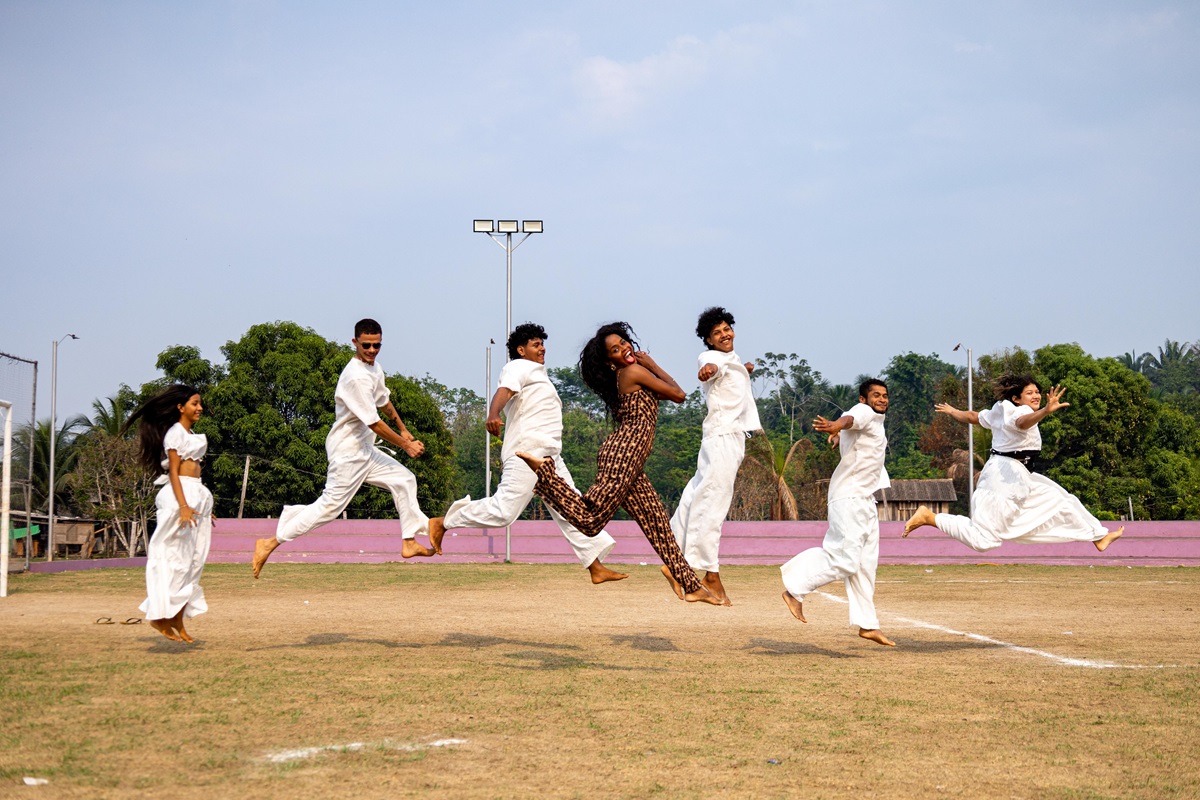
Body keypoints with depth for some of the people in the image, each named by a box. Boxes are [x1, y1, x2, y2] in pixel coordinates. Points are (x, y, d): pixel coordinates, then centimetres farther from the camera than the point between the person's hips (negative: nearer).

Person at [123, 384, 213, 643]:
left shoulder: (191, 434, 20)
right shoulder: (175, 432, -7)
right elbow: (173, 471, -14)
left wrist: (203, 506, 20)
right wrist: (183, 505, -24)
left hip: (197, 494, 10)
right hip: (180, 495, -10)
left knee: (193, 561, 7)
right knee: (175, 558, -9)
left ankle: (178, 621, 9)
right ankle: (160, 616, -4)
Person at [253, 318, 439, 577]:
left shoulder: (374, 368, 6)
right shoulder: (356, 376, -24)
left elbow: (384, 401, 25)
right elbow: (373, 422, -23)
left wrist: (403, 430, 29)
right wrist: (405, 445, -14)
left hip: (363, 449, 10)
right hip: (347, 451, -10)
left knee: (403, 480, 10)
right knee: (331, 505, -9)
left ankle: (410, 542, 17)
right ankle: (271, 543, -4)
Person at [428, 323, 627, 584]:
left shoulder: (537, 373, 28)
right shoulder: (520, 367, -2)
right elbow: (504, 390, -23)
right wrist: (493, 415, -41)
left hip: (549, 456, 10)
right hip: (527, 451, -10)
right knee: (504, 510, -16)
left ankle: (596, 567, 4)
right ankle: (443, 523, -5)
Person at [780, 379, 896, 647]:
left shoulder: (875, 419, 18)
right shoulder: (864, 412, -10)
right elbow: (850, 419, -36)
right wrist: (837, 426, -55)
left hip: (864, 499, 10)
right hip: (849, 497, -10)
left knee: (865, 564, 8)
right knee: (844, 561, -16)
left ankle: (867, 625, 10)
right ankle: (795, 589, -4)